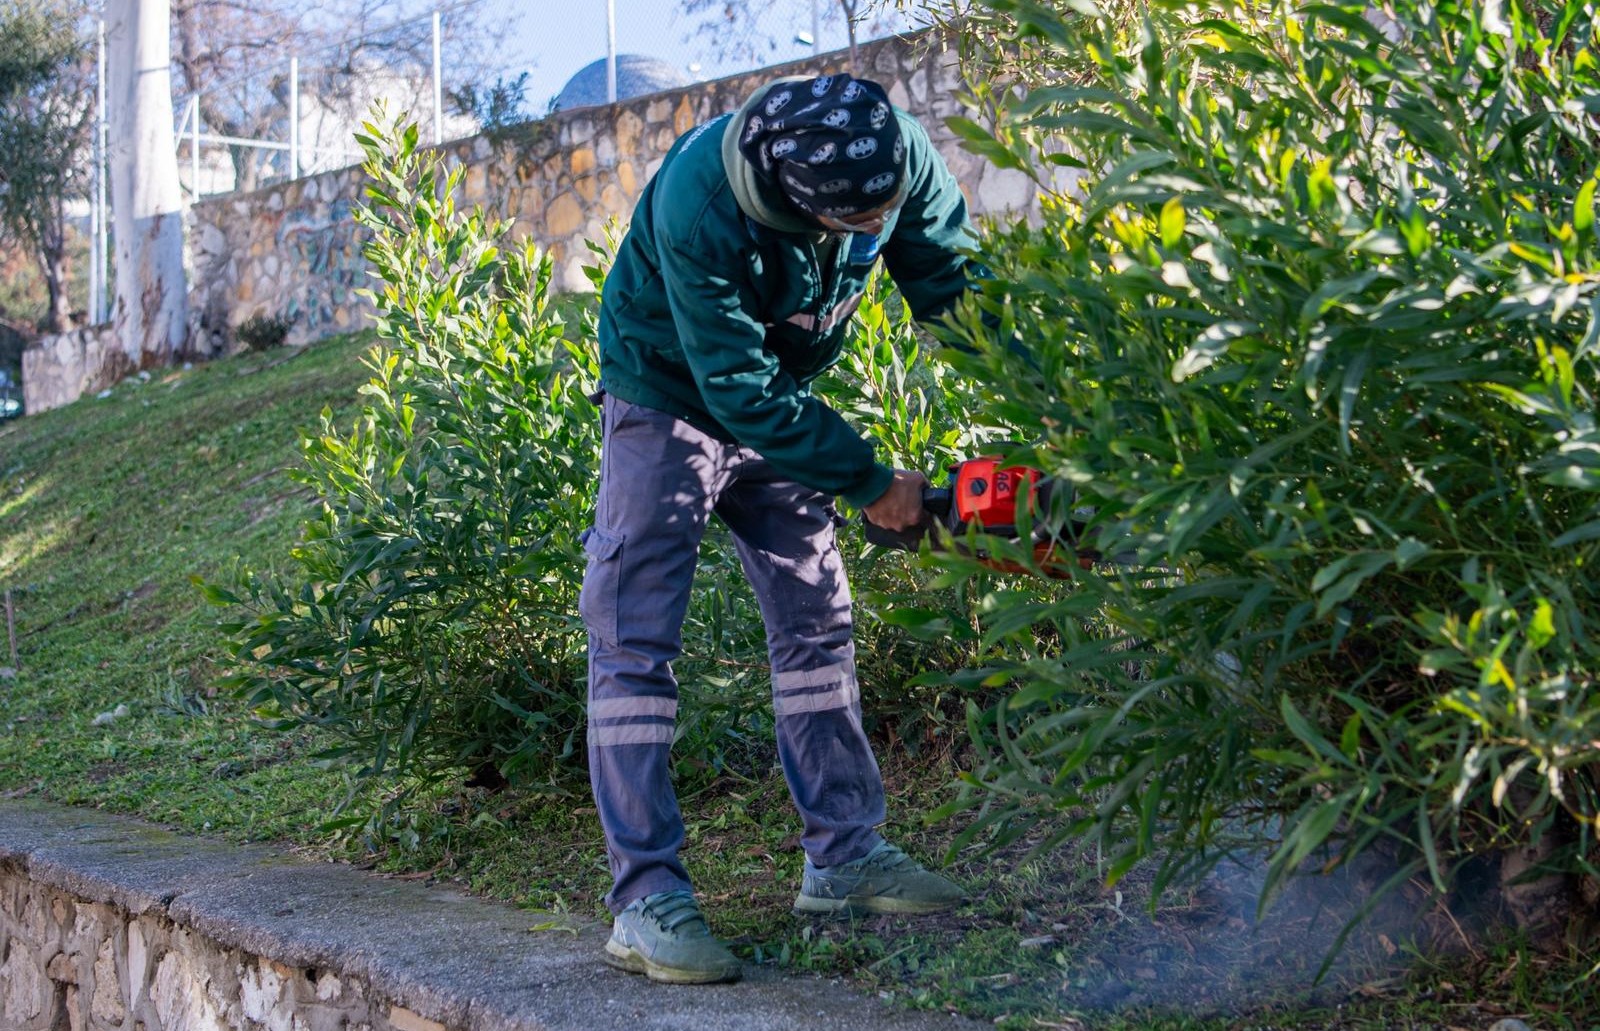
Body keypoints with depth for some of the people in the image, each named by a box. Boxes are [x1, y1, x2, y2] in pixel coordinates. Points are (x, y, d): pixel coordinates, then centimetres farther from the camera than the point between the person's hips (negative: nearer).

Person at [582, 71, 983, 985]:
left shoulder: (898, 155, -22)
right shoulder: (697, 208, -38)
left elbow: (957, 287, -11)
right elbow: (741, 393, -32)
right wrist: (868, 483, -25)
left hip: (779, 400, 6)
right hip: (672, 399, -6)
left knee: (818, 624, 7)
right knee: (636, 645, -10)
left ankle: (844, 857, 17)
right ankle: (645, 898, -8)